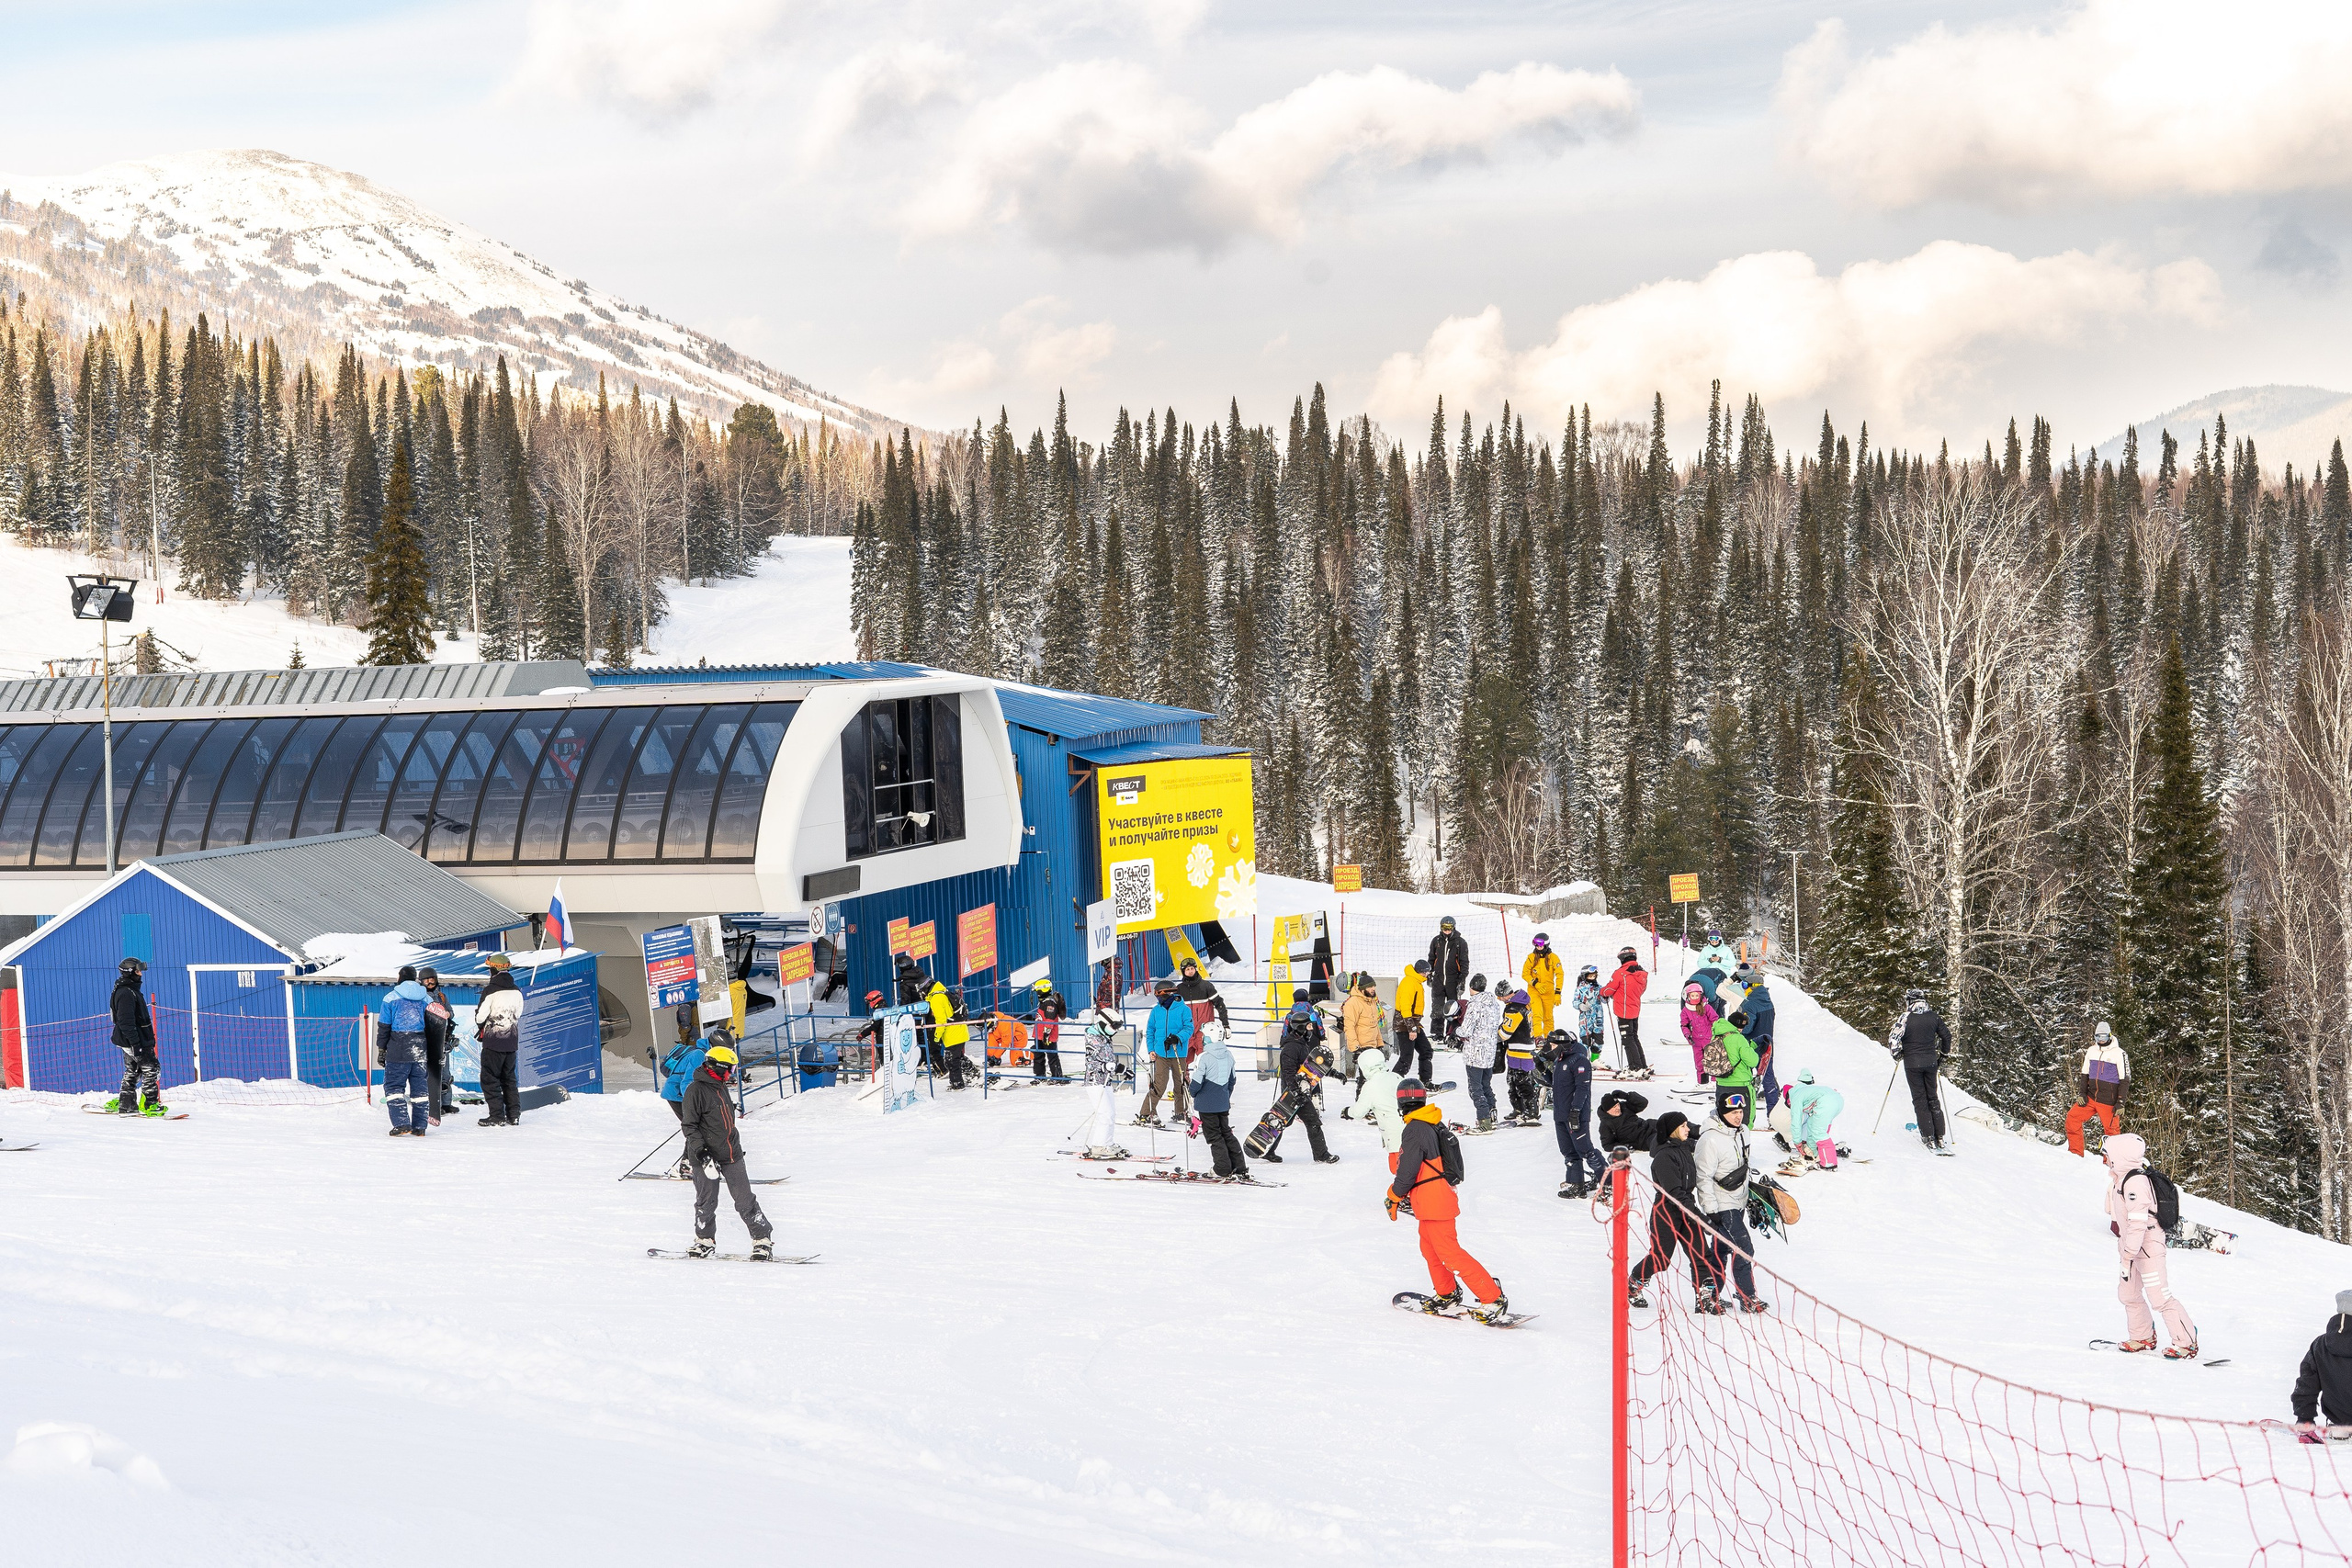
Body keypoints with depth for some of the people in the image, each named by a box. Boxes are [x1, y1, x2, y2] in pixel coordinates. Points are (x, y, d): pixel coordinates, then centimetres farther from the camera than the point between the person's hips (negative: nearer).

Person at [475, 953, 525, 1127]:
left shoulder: (490, 990, -14)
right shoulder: (516, 990, 5)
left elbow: (481, 1016, -11)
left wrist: (481, 1025, 10)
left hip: (493, 1041, -6)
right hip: (512, 1041, 6)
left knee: (490, 1079, 1)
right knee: (509, 1078, 15)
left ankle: (497, 1116, -4)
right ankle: (514, 1114, 13)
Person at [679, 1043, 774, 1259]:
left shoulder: (721, 1087, 13)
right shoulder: (696, 1090, -12)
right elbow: (690, 1126, -14)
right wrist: (702, 1154, -22)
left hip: (732, 1155, 6)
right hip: (706, 1157, -6)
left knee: (745, 1200, 3)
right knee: (706, 1202, 5)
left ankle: (763, 1240, 6)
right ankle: (705, 1241, 23)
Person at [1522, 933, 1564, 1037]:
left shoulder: (1553, 957, -4)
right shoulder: (1531, 957, -1)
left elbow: (1560, 975, -2)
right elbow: (1525, 974, 3)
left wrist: (1558, 993, -8)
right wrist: (1536, 984, -14)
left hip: (1549, 991, 0)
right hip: (1534, 990, 0)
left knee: (1548, 1017, 9)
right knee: (1537, 1014, -17)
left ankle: (1549, 1038, 25)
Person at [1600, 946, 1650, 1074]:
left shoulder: (1621, 973, -18)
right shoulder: (1642, 974, 4)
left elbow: (1609, 990, -12)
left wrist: (1601, 992, 13)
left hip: (1624, 1011, -7)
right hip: (1636, 1010, 7)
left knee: (1627, 1040, -2)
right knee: (1634, 1038, 19)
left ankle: (1636, 1068, -6)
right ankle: (1643, 1067, 21)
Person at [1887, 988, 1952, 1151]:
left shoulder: (1906, 1018, -11)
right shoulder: (1933, 1017, 2)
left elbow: (1893, 1038, -17)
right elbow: (1947, 1036, 12)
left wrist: (1897, 1055, 2)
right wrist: (1943, 1056, 26)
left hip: (1912, 1064, -4)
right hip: (1931, 1062, 4)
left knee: (1920, 1099, 3)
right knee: (1932, 1098, 13)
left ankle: (1929, 1138, -2)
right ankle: (1940, 1137, 10)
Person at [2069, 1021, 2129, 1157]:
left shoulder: (2119, 1054, -5)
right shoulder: (2091, 1051, 10)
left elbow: (2125, 1080, -5)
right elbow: (2084, 1074, 18)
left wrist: (2120, 1103, -11)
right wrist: (2081, 1093, 4)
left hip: (2109, 1102, -5)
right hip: (2090, 1097, 5)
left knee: (2112, 1130, -3)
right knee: (2072, 1117, -5)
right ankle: (2075, 1153, 3)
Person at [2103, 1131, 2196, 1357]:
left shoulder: (2135, 1183, -24)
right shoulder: (2121, 1178, 8)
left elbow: (2138, 1224, -28)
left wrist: (2127, 1256, -26)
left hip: (2147, 1245, -10)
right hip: (2131, 1245, 10)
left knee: (2159, 1297, -9)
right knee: (2128, 1294, 18)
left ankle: (2186, 1343, -3)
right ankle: (2143, 1338, 32)